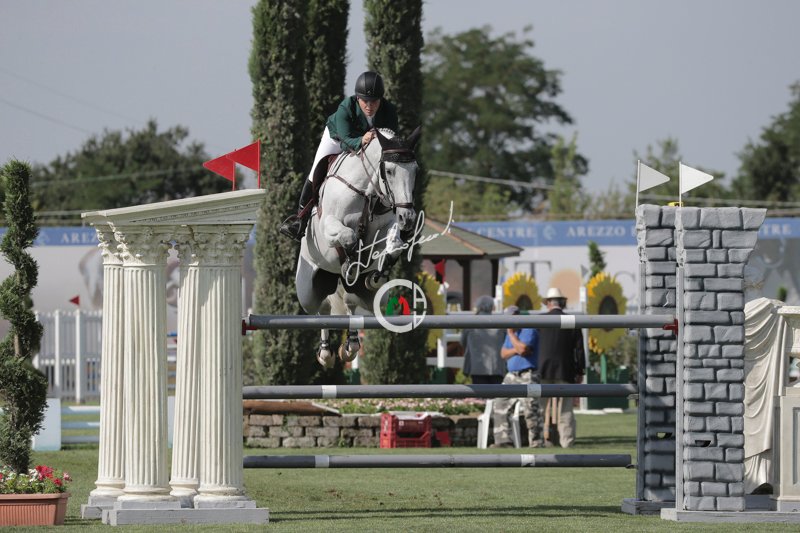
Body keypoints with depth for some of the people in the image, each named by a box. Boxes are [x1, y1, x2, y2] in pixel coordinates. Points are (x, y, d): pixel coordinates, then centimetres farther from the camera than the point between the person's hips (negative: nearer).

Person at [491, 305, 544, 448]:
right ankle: (503, 440, 10)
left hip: (527, 376, -9)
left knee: (530, 409, -13)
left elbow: (522, 349, -23)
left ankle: (537, 443, -10)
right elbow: (503, 353, 11)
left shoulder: (529, 331, -9)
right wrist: (516, 350, -8)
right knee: (500, 406, 6)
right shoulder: (510, 332, 18)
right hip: (511, 376, 9)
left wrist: (511, 333, -13)